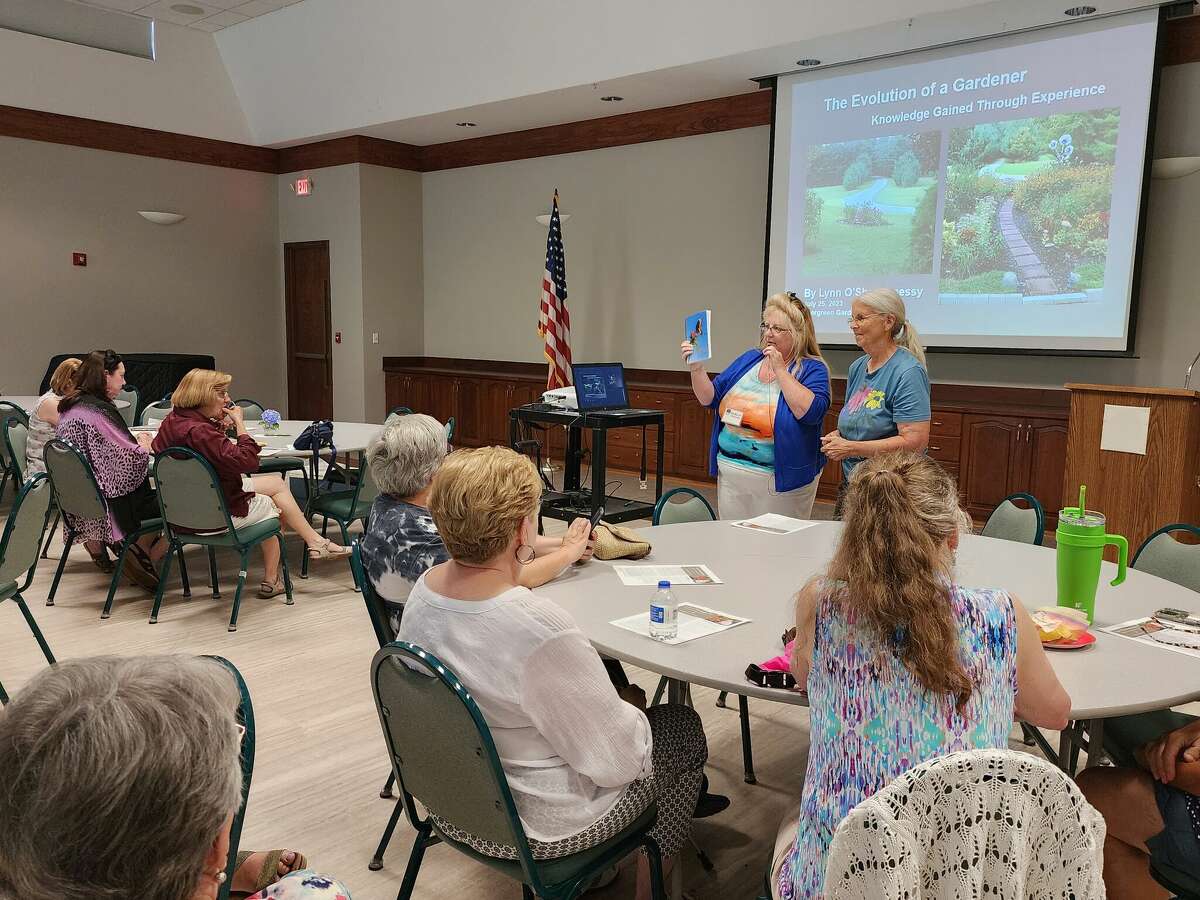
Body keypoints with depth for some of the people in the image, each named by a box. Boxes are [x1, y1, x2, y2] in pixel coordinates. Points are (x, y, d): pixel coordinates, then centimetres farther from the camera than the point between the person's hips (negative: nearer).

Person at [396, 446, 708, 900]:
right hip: (533, 824, -7)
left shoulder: (424, 589, -11)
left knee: (616, 688, 26)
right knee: (685, 727, 14)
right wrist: (631, 708, -5)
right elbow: (618, 759, -25)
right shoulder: (541, 629, -36)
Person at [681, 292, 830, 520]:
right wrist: (696, 368, -8)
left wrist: (780, 370, -19)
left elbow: (811, 411, -25)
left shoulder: (813, 369, -6)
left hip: (780, 482, -5)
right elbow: (710, 399, 9)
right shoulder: (749, 359, 8)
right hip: (730, 473, 5)